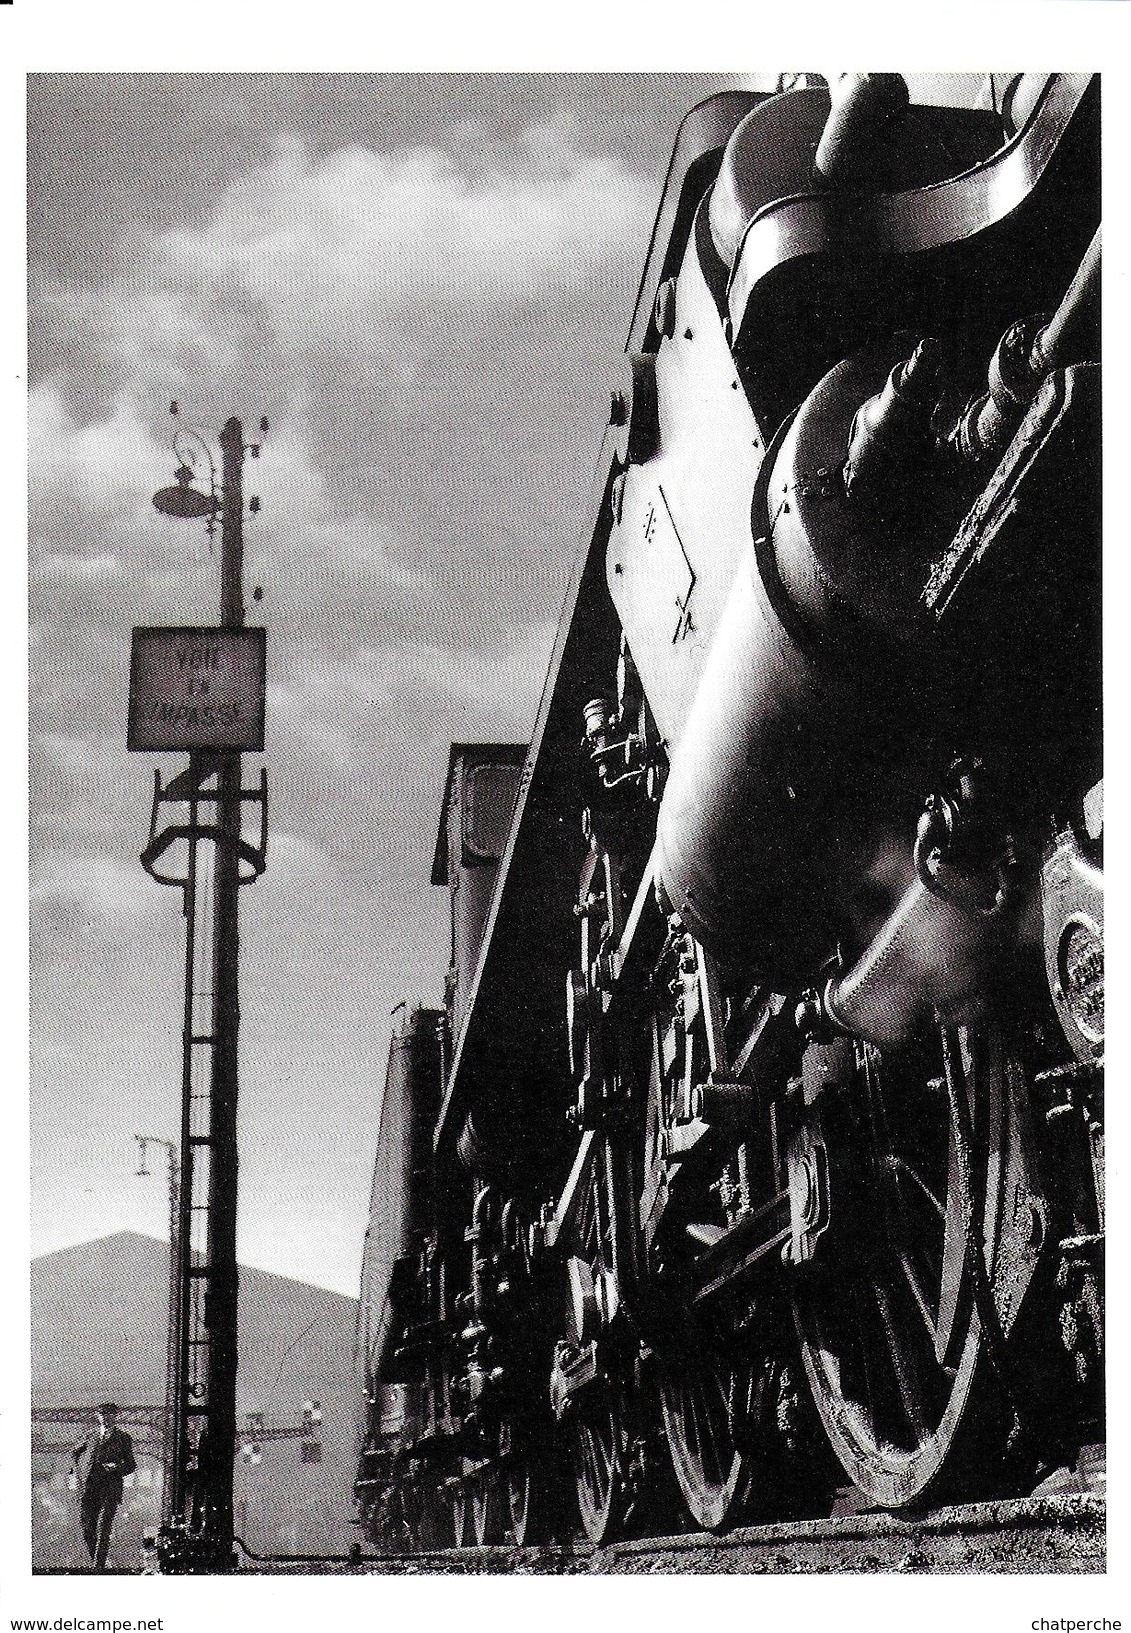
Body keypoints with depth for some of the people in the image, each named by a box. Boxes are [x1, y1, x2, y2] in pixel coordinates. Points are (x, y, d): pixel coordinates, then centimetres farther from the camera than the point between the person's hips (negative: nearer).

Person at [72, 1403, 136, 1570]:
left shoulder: (122, 1438, 7)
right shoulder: (92, 1435, 14)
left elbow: (131, 1465, 10)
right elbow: (77, 1451, 30)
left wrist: (117, 1468, -9)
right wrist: (80, 1472, 18)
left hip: (109, 1492, -3)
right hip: (88, 1490, 3)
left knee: (102, 1530, -12)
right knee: (88, 1530, 4)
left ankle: (99, 1566, -11)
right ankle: (95, 1561, 21)